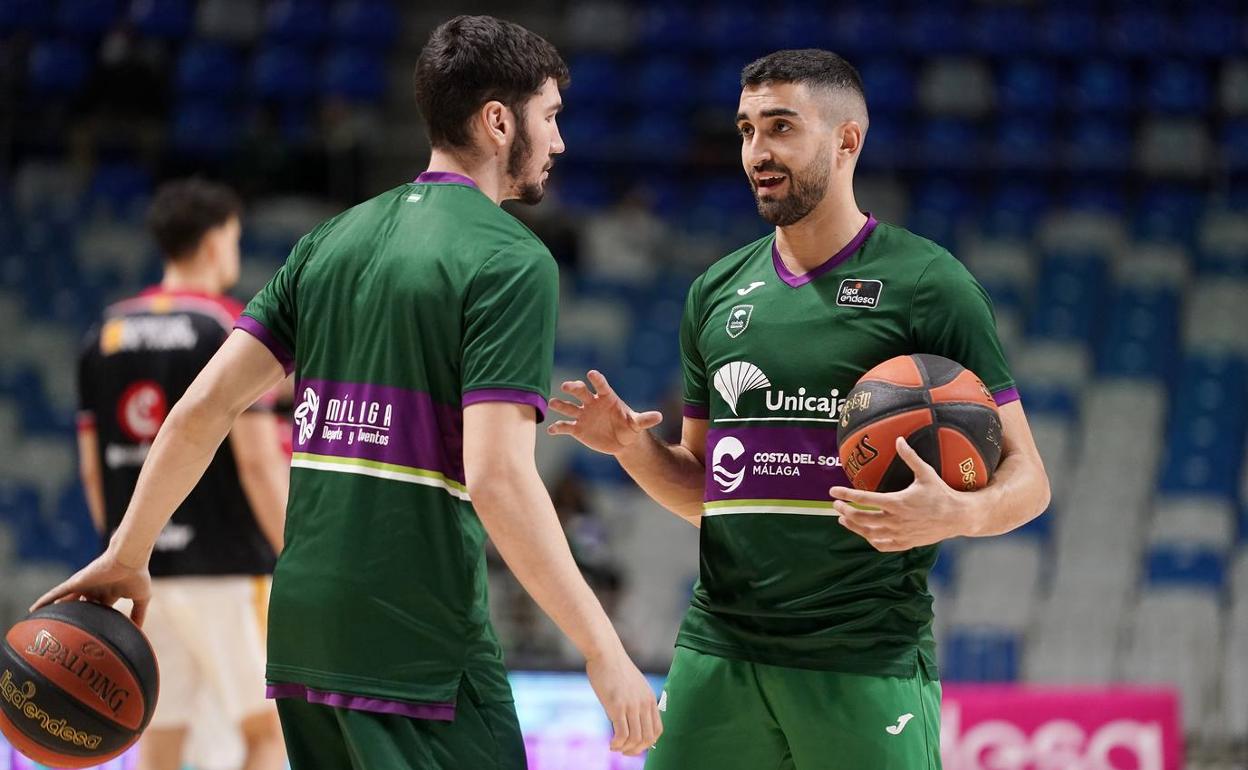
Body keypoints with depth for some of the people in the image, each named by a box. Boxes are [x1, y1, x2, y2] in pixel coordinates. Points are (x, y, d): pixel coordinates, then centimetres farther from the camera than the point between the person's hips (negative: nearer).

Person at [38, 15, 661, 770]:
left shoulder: (334, 241, 13)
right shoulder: (512, 261, -8)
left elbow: (203, 409, 9)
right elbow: (496, 479, -18)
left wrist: (127, 554, 19)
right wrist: (603, 650, -17)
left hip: (304, 623, 7)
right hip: (421, 644, -7)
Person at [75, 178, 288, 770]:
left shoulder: (105, 335, 10)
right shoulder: (231, 329, -8)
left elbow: (92, 470, 13)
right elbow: (257, 463, -14)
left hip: (139, 569, 6)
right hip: (224, 565, -6)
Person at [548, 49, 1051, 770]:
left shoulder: (926, 284, -2)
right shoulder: (718, 292, 15)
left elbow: (1027, 479, -2)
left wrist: (955, 514, -24)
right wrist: (631, 443, 3)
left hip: (868, 663, -5)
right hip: (719, 650, 5)